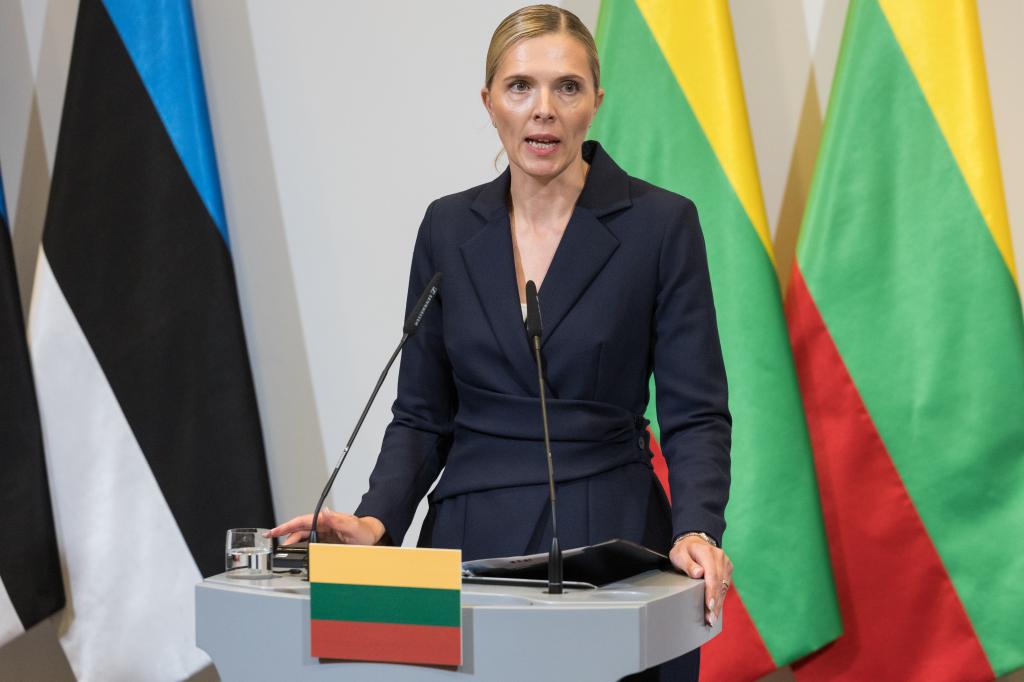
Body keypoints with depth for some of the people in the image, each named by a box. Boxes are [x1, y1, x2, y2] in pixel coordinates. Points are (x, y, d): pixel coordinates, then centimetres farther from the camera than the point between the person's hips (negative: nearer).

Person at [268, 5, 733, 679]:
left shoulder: (661, 224, -5)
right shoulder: (449, 228, 4)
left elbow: (695, 412, -6)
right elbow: (422, 412, 6)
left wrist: (696, 530, -23)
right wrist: (376, 520, -10)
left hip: (606, 541, -2)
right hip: (471, 540, 3)